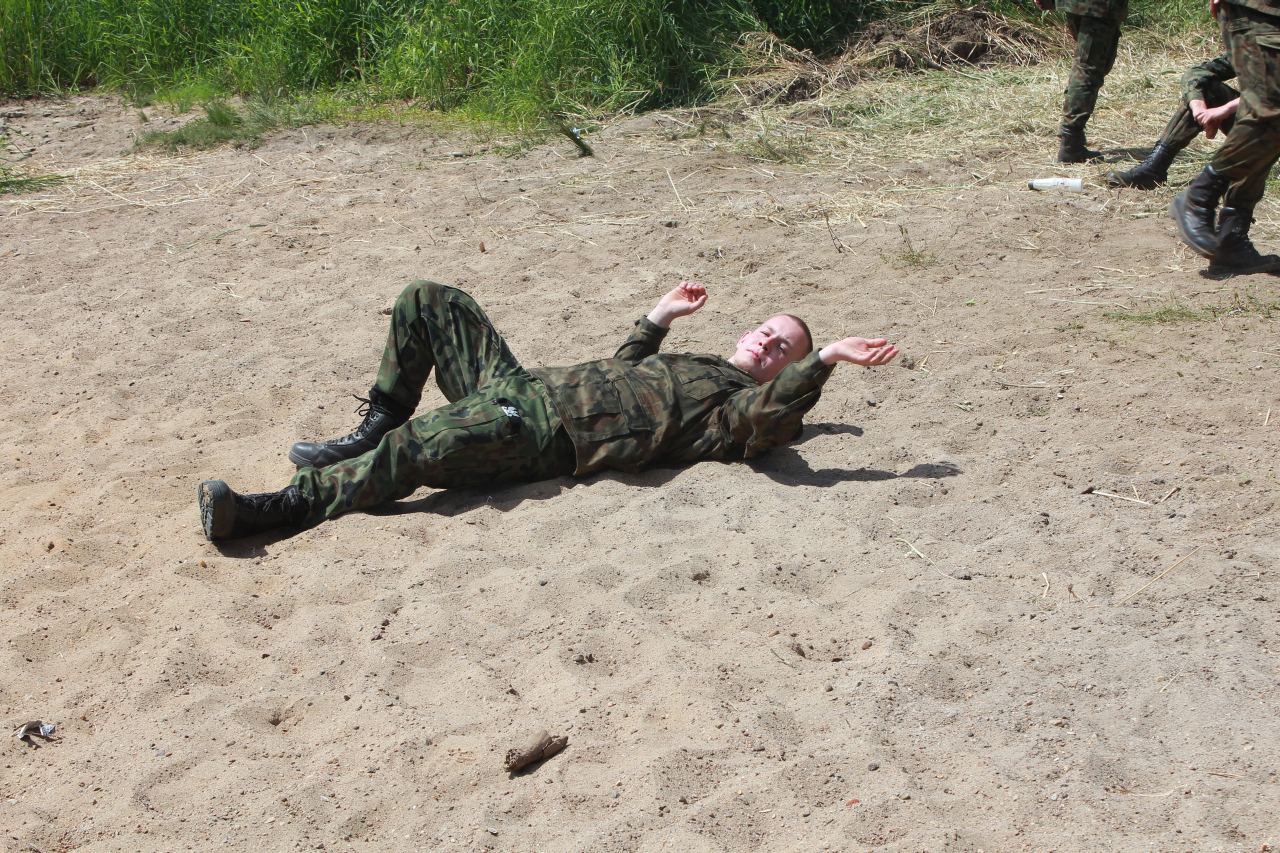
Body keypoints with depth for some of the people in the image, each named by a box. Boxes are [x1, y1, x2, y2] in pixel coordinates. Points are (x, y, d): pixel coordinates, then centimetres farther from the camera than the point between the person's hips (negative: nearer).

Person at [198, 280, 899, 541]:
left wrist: (824, 358, -26)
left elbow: (765, 414, -22)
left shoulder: (745, 405, 4)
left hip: (546, 434, -9)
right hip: (523, 383, 9)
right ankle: (375, 431, 6)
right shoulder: (688, 366, 29)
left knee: (412, 452, -33)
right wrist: (658, 319, 39)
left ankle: (283, 507, -30)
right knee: (428, 300, 8)